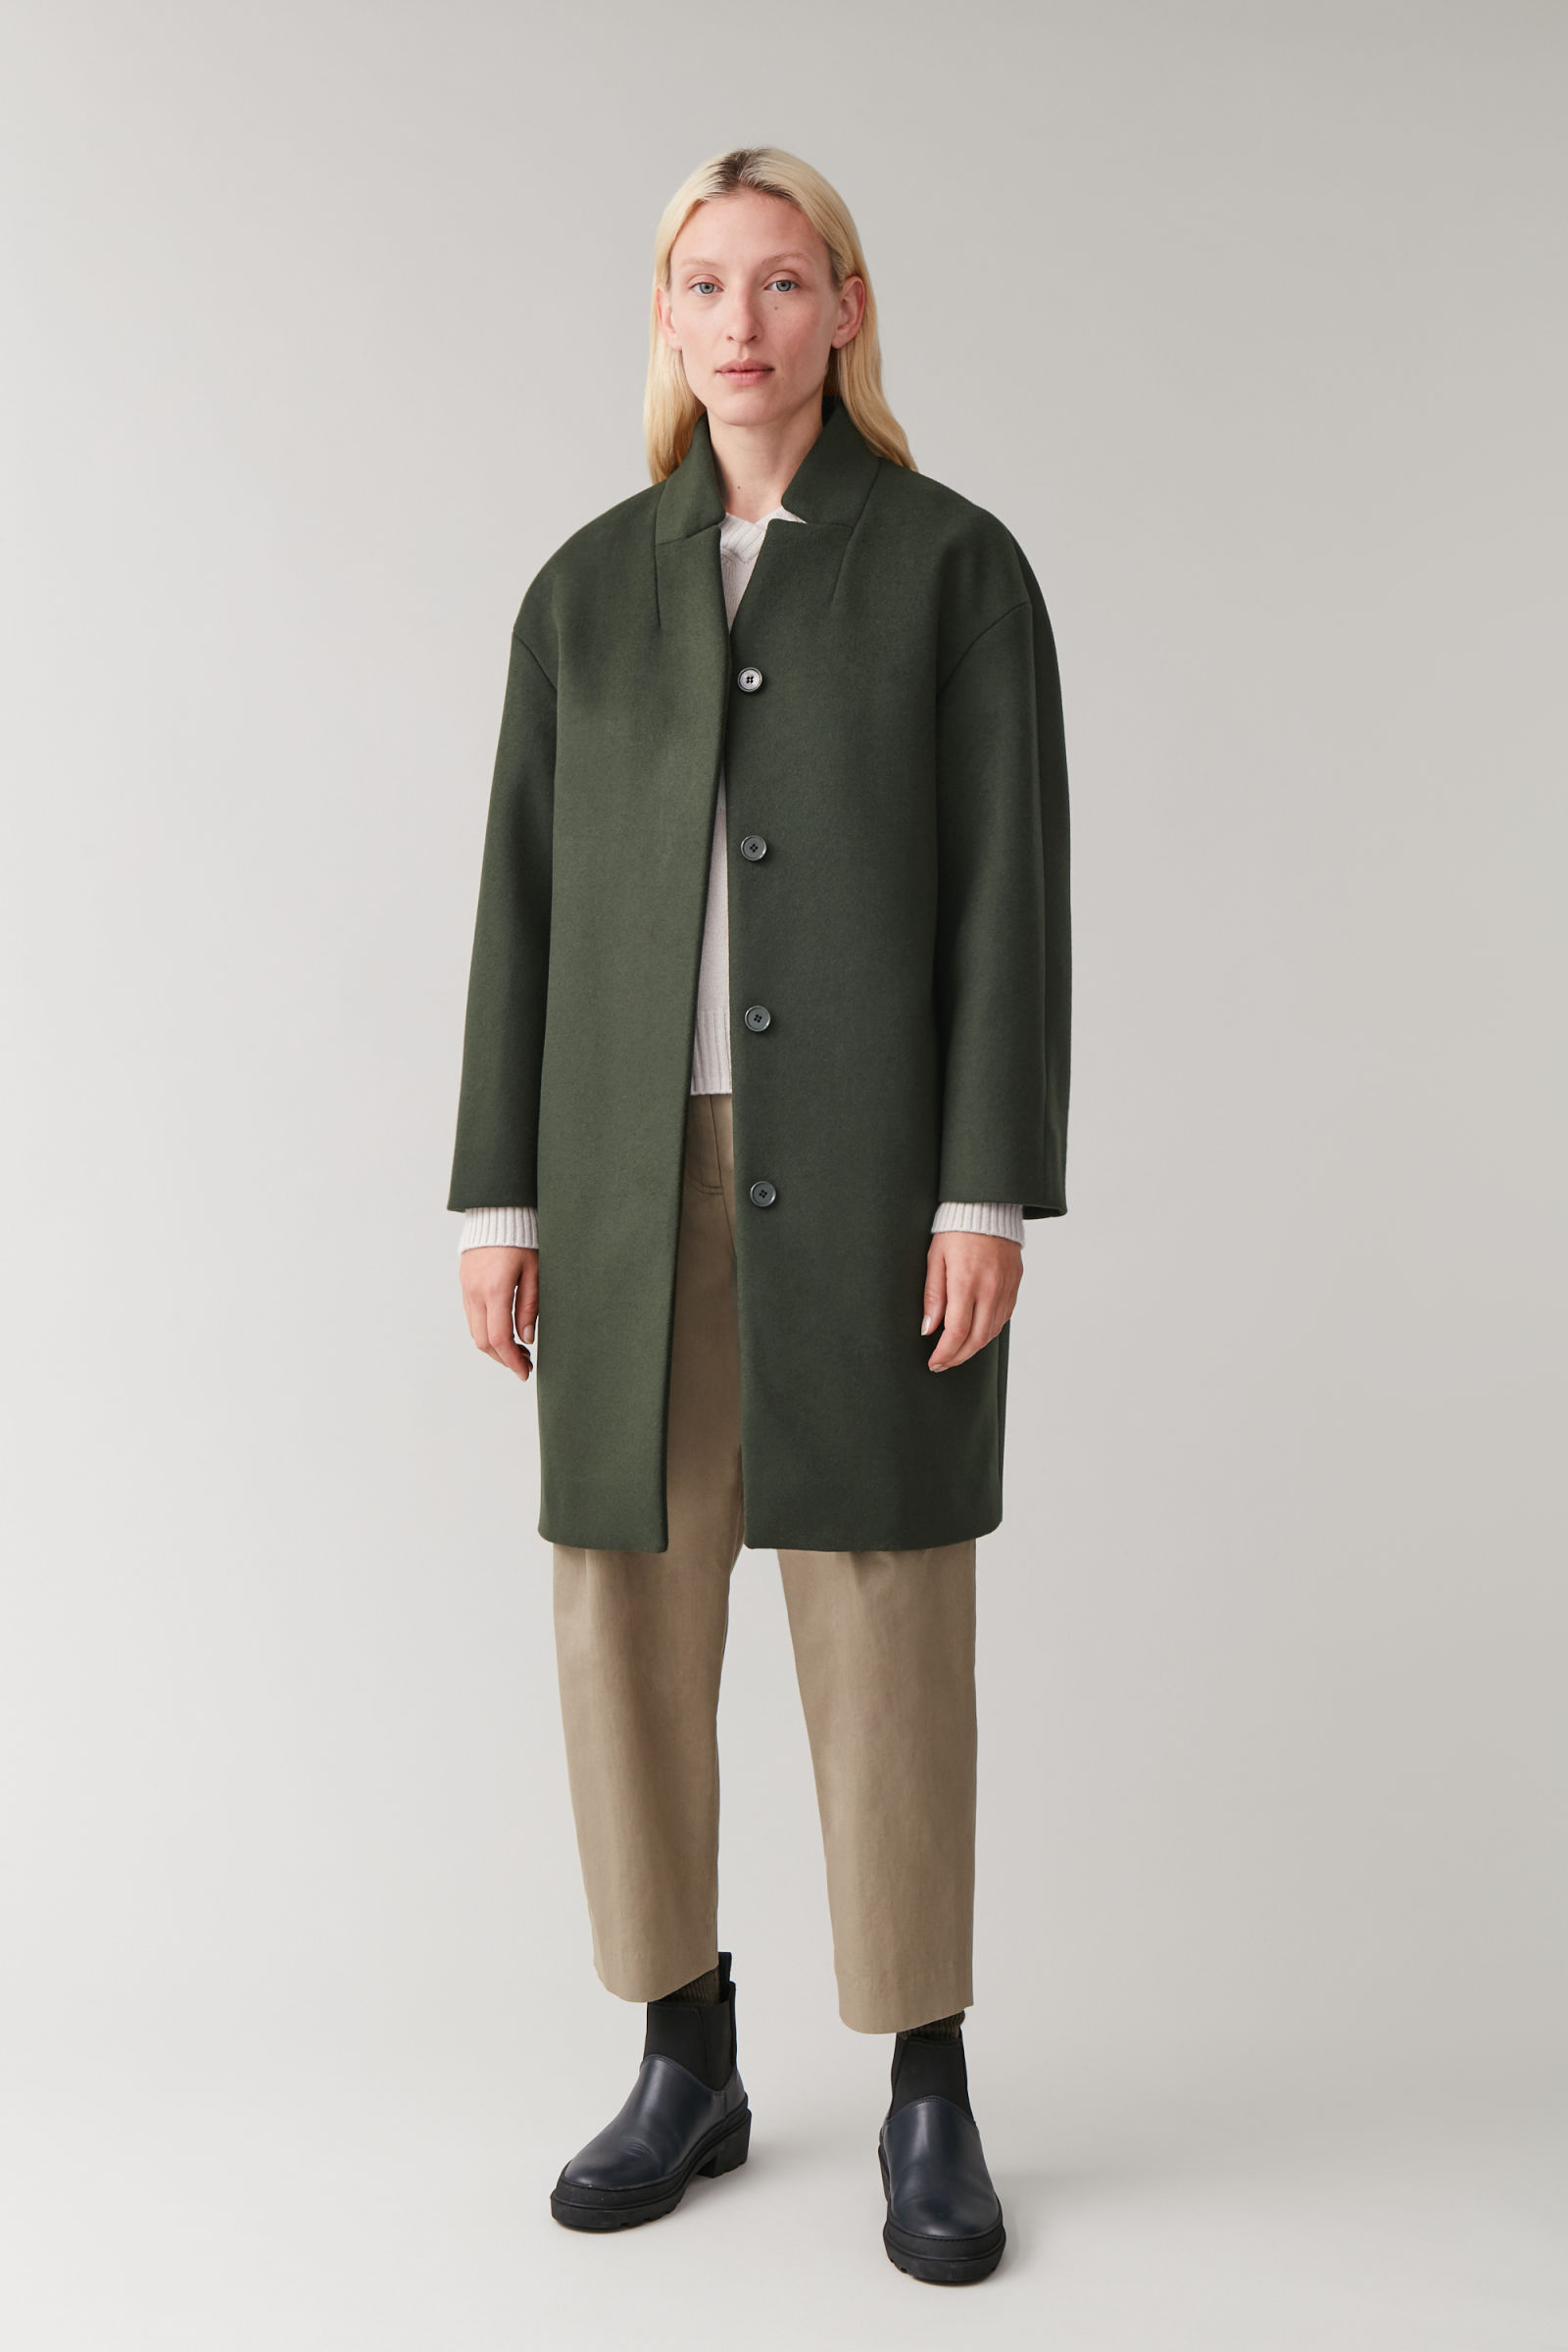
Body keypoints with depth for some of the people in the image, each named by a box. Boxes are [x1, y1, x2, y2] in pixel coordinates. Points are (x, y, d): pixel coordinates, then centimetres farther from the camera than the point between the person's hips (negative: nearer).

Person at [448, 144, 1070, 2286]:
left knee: (887, 1613, -1)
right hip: (637, 1169, 4)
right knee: (628, 1609, 4)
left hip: (872, 1160, -3)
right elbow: (528, 900, 9)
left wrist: (992, 1192, -13)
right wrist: (500, 1199, 2)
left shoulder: (958, 564, 2)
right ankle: (689, 2064, 23)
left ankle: (928, 2093, 17)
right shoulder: (589, 587, 12)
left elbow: (1013, 891, -4)